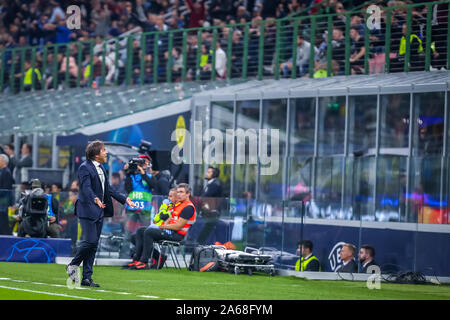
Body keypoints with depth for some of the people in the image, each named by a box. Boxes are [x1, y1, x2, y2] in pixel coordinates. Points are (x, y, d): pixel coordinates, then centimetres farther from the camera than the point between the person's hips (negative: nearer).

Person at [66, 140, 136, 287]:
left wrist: (124, 199, 19)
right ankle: (73, 266, 6)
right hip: (87, 210, -9)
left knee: (94, 245, 6)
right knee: (90, 241, -16)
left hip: (99, 211, 9)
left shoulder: (101, 168, 15)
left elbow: (108, 189, 22)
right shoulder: (85, 167, -12)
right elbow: (86, 188, -26)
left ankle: (87, 278, 8)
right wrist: (95, 199, -44)